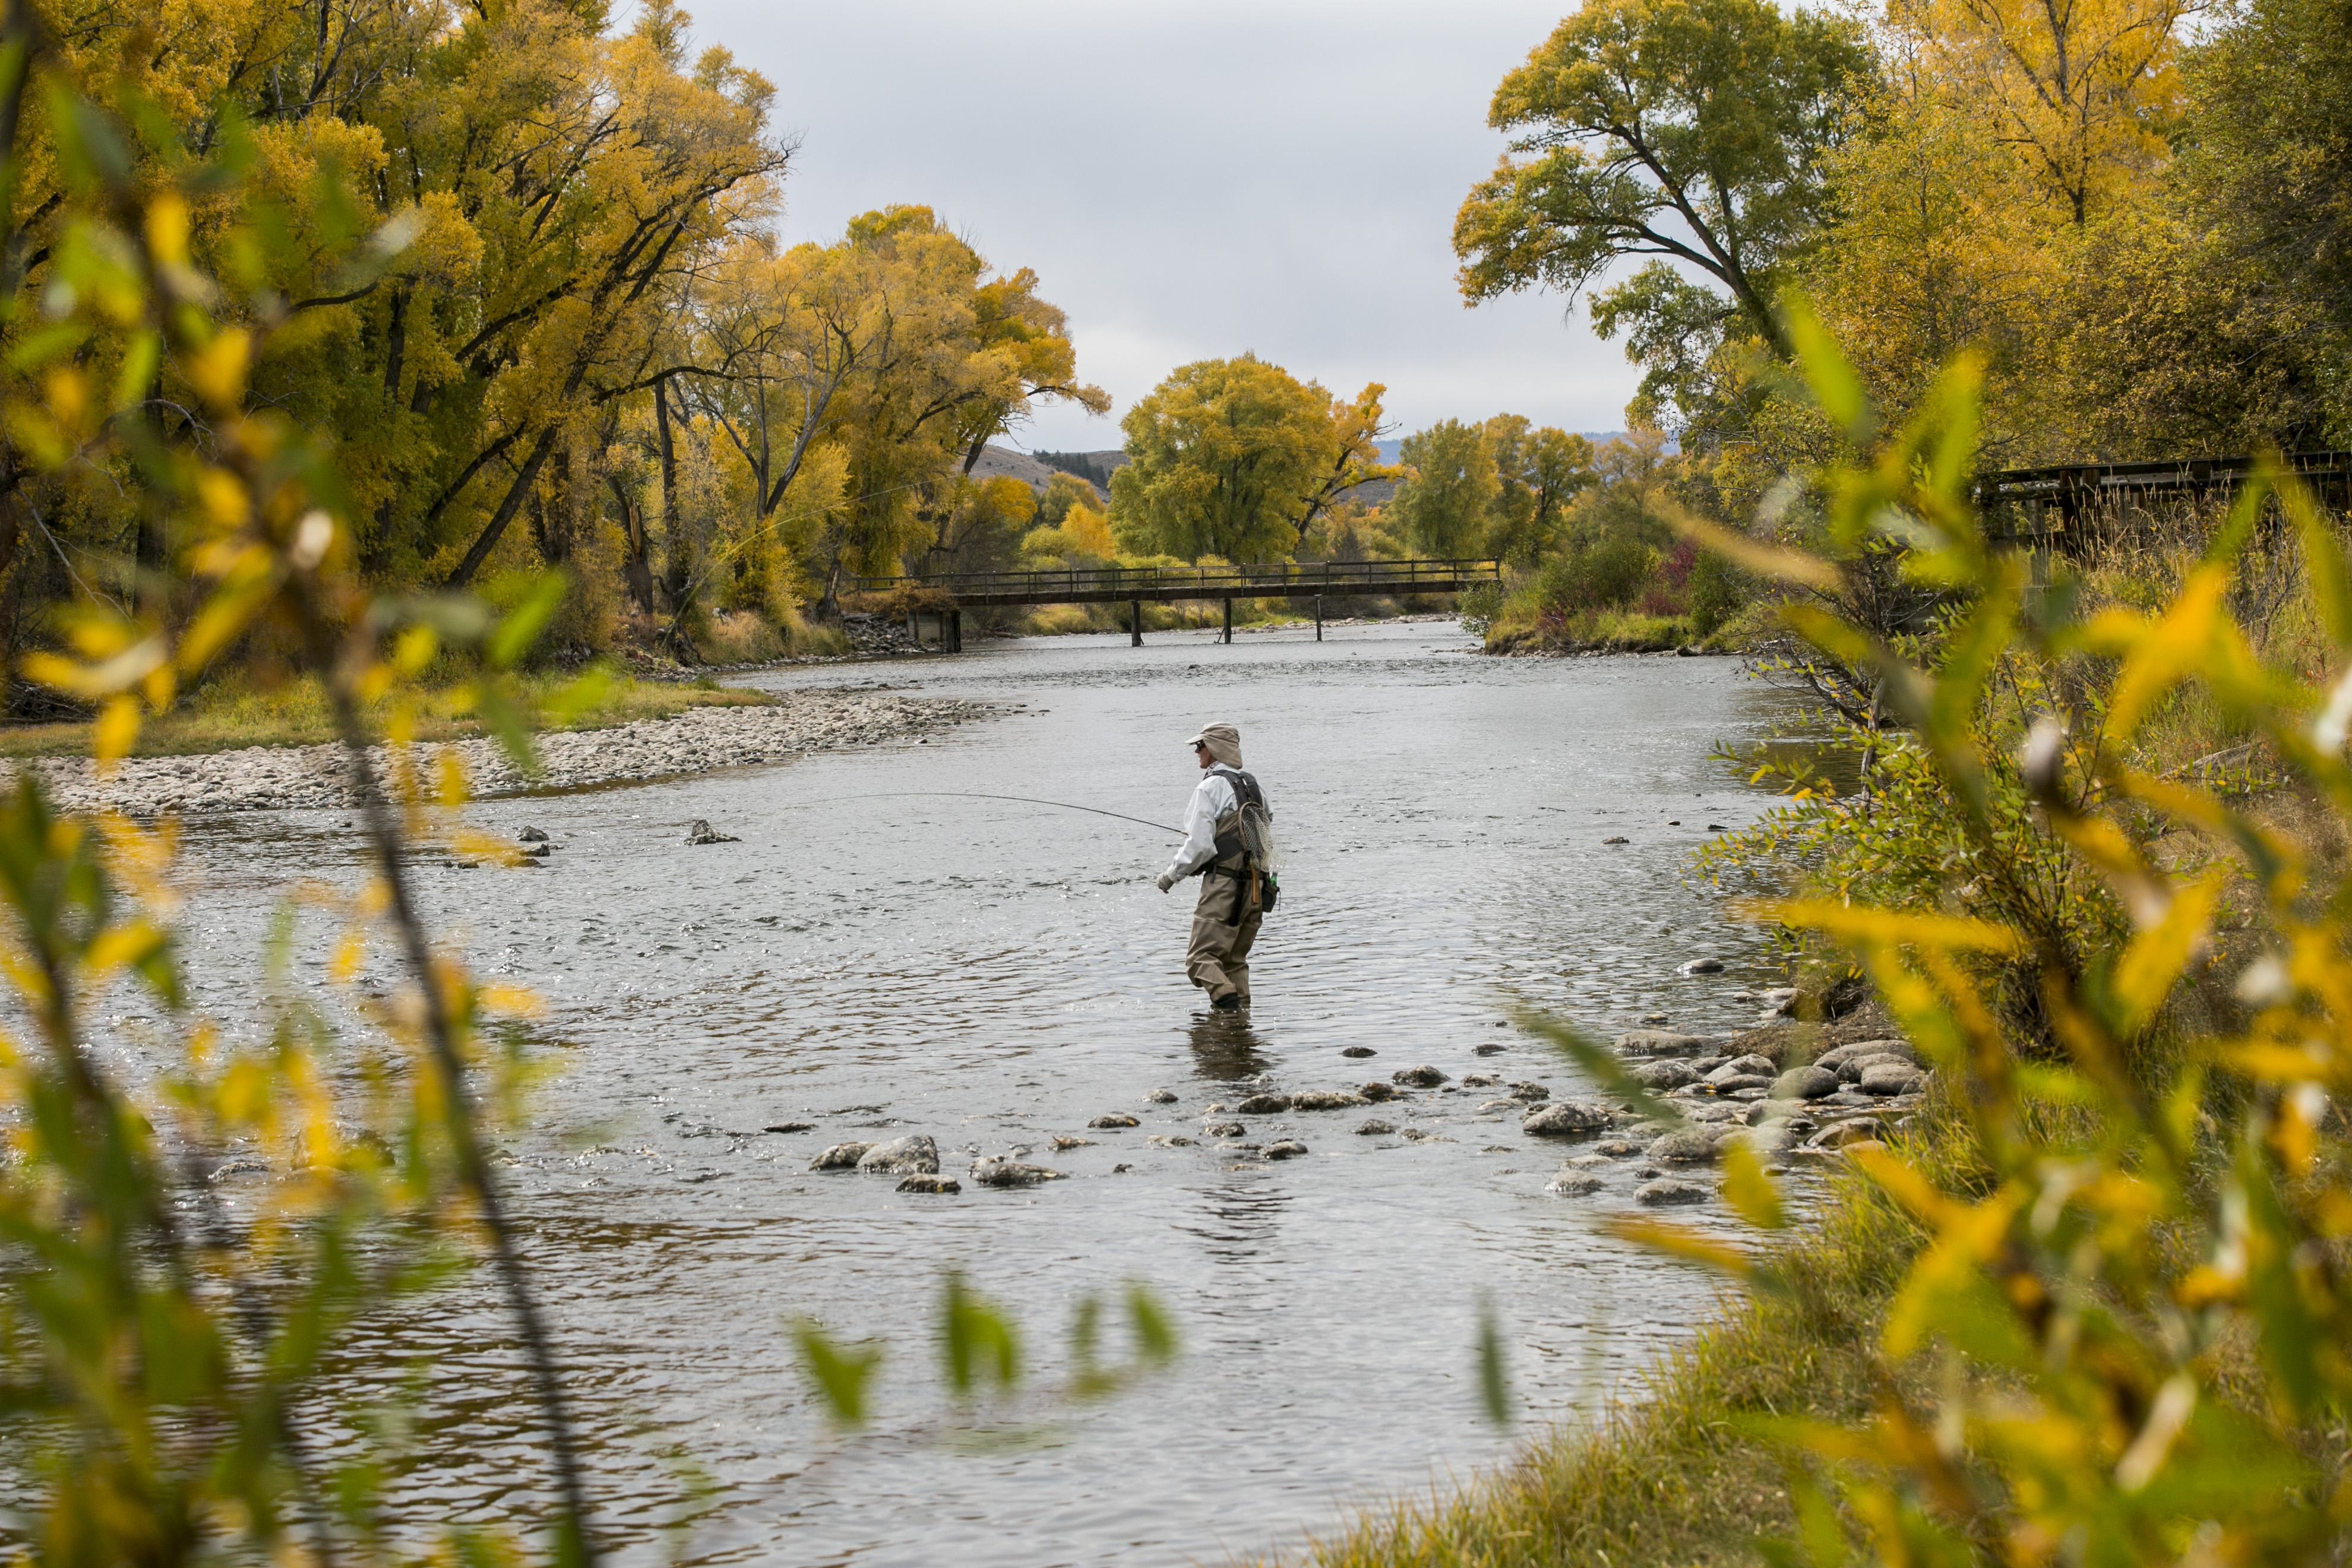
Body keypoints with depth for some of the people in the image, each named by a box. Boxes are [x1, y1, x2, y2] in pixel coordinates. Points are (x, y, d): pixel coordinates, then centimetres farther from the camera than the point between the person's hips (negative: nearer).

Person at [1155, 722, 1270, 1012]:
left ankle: (1228, 1001, -24)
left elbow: (1199, 846, -16)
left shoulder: (1209, 788, -10)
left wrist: (1171, 875, -3)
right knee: (1235, 960, 16)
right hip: (1256, 886, 8)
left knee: (1201, 957, -6)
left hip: (1223, 886, -8)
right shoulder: (1253, 786, 13)